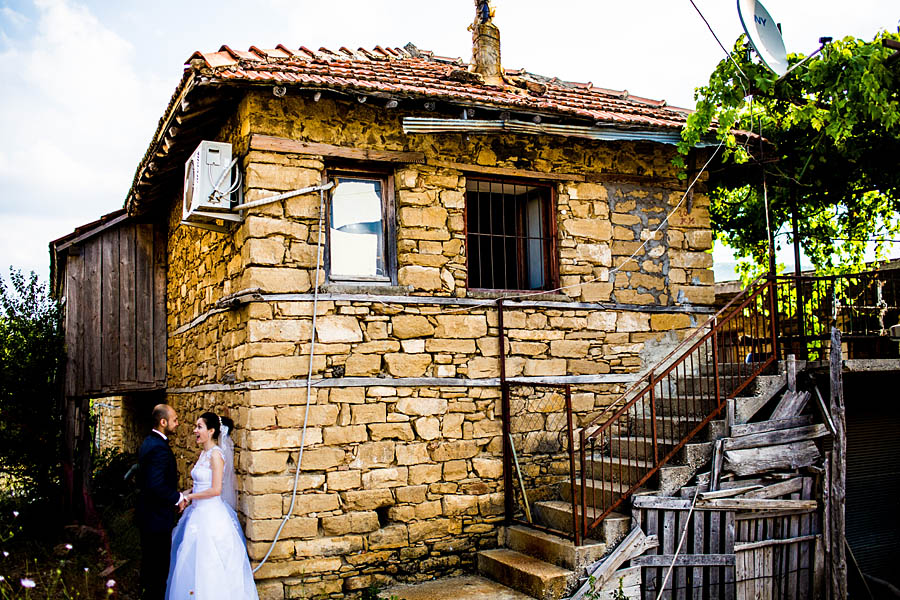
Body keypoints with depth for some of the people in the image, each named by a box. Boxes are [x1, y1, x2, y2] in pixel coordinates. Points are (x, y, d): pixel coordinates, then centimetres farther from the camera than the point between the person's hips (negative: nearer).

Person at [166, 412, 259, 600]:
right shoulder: (204, 453, 11)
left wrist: (189, 496, -10)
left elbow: (216, 490, -20)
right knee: (194, 563, 14)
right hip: (199, 513, 9)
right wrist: (188, 493, 6)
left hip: (211, 515, -9)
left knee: (209, 566, -1)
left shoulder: (216, 454, -16)